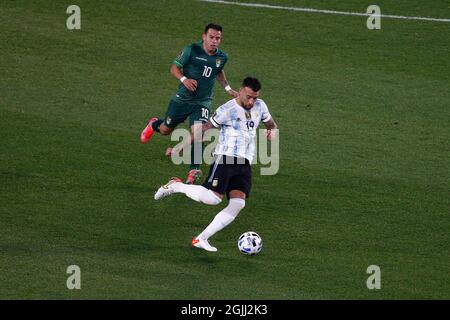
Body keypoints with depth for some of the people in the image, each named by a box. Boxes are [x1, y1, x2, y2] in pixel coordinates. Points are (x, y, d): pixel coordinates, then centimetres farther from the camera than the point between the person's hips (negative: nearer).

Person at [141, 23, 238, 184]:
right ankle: (154, 125, 53)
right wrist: (184, 79, -25)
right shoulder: (192, 50, -13)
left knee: (197, 132, -22)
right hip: (182, 98, -1)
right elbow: (174, 67, -8)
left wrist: (227, 88, 12)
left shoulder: (222, 57, 1)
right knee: (165, 130, 14)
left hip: (202, 103, 1)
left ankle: (194, 170, -14)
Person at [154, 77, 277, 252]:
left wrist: (271, 130, 4)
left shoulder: (260, 106, 12)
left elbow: (270, 123, 31)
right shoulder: (227, 110, -6)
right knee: (213, 197, -23)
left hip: (245, 164, 6)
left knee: (238, 203, -13)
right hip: (225, 158, -6)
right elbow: (203, 129, 1)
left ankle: (201, 239, -9)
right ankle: (176, 186, 3)